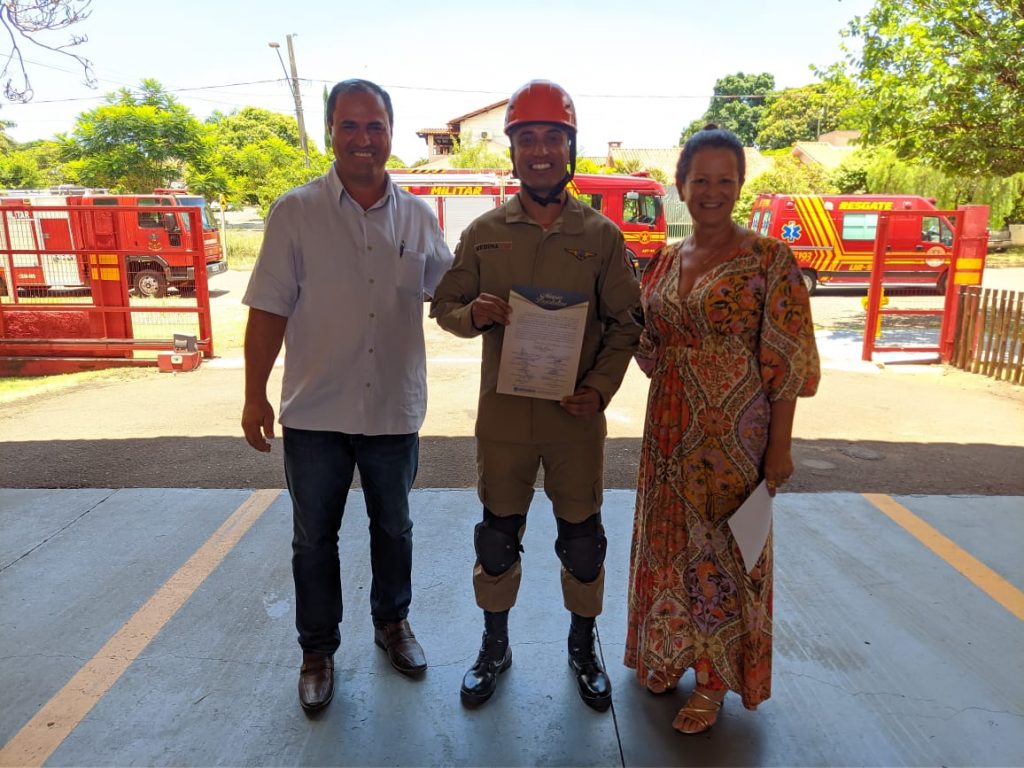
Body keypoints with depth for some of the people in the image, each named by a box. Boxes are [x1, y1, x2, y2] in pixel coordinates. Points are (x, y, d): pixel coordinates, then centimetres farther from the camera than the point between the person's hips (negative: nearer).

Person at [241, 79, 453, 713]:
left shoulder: (419, 216, 2)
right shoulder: (296, 212, -5)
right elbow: (269, 309, -5)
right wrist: (255, 395, -5)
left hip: (395, 410, 2)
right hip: (315, 411, -2)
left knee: (394, 529, 18)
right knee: (314, 539, 12)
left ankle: (393, 622, 42)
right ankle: (319, 650, 33)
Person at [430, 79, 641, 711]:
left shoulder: (601, 235, 0)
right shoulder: (485, 232, 3)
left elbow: (625, 322, 1)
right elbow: (445, 306, 7)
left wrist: (600, 387, -13)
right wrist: (474, 314, -16)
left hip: (577, 414, 0)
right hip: (503, 412, 1)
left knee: (582, 536, 11)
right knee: (498, 534, 13)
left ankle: (583, 648, 36)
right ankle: (495, 648, 36)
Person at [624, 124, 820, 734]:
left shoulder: (769, 259, -9)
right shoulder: (666, 262, 7)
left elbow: (786, 361, -10)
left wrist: (780, 445, -11)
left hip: (733, 431, -5)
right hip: (671, 430, 5)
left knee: (724, 546, 8)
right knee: (670, 540, 16)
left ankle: (715, 679, 28)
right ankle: (670, 653, 39)